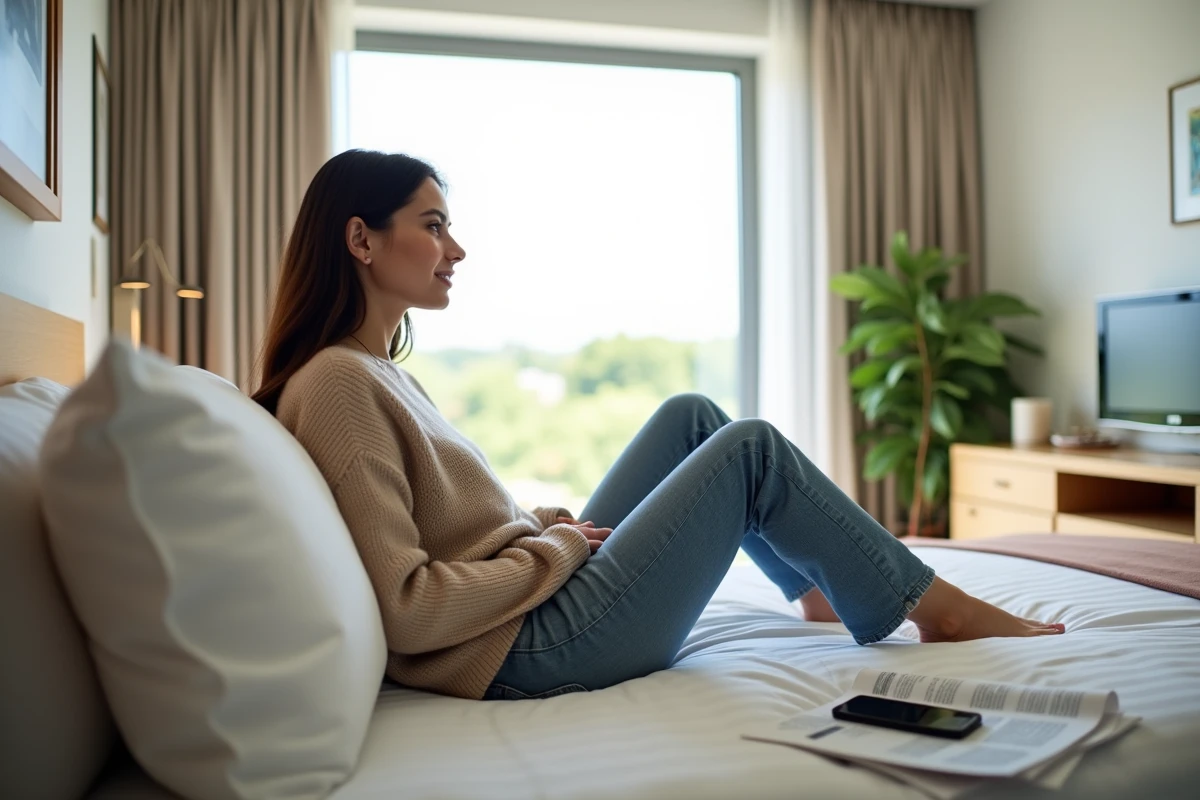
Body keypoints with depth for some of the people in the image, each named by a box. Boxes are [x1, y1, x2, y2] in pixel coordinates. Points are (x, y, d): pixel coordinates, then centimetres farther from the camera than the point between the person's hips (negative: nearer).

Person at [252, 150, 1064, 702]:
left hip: (548, 591, 10)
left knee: (691, 416, 11)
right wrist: (554, 548, -13)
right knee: (750, 448, -6)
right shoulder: (338, 383, -19)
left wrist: (548, 524, 3)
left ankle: (829, 588, 21)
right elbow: (405, 608, -24)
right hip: (528, 652, -10)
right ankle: (937, 608, 13)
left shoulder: (379, 368, 11)